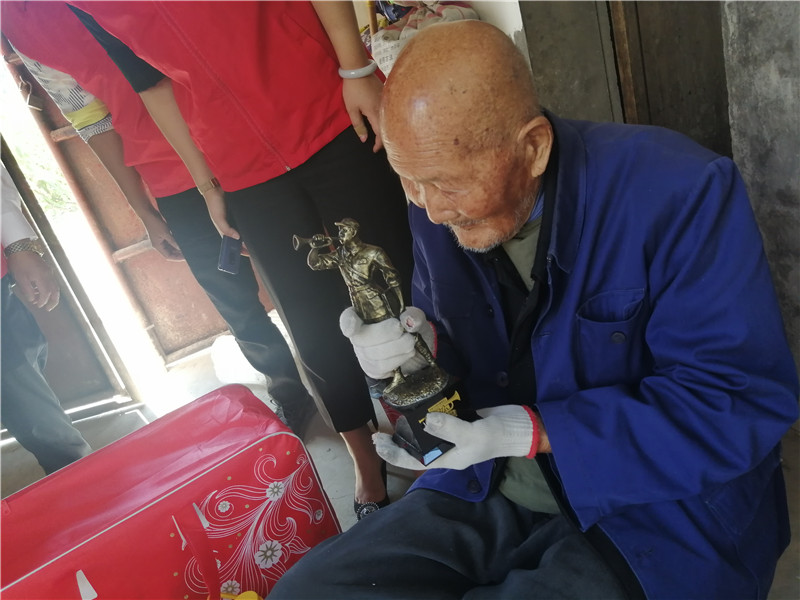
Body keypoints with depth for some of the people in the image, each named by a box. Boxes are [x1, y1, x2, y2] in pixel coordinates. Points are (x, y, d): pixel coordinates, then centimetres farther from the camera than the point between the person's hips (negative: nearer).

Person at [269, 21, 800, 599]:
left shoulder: (680, 192, -20)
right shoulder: (438, 210, -1)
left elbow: (743, 405, -21)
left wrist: (528, 432, -24)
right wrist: (416, 354, -14)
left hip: (651, 515, -4)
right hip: (488, 492, 5)